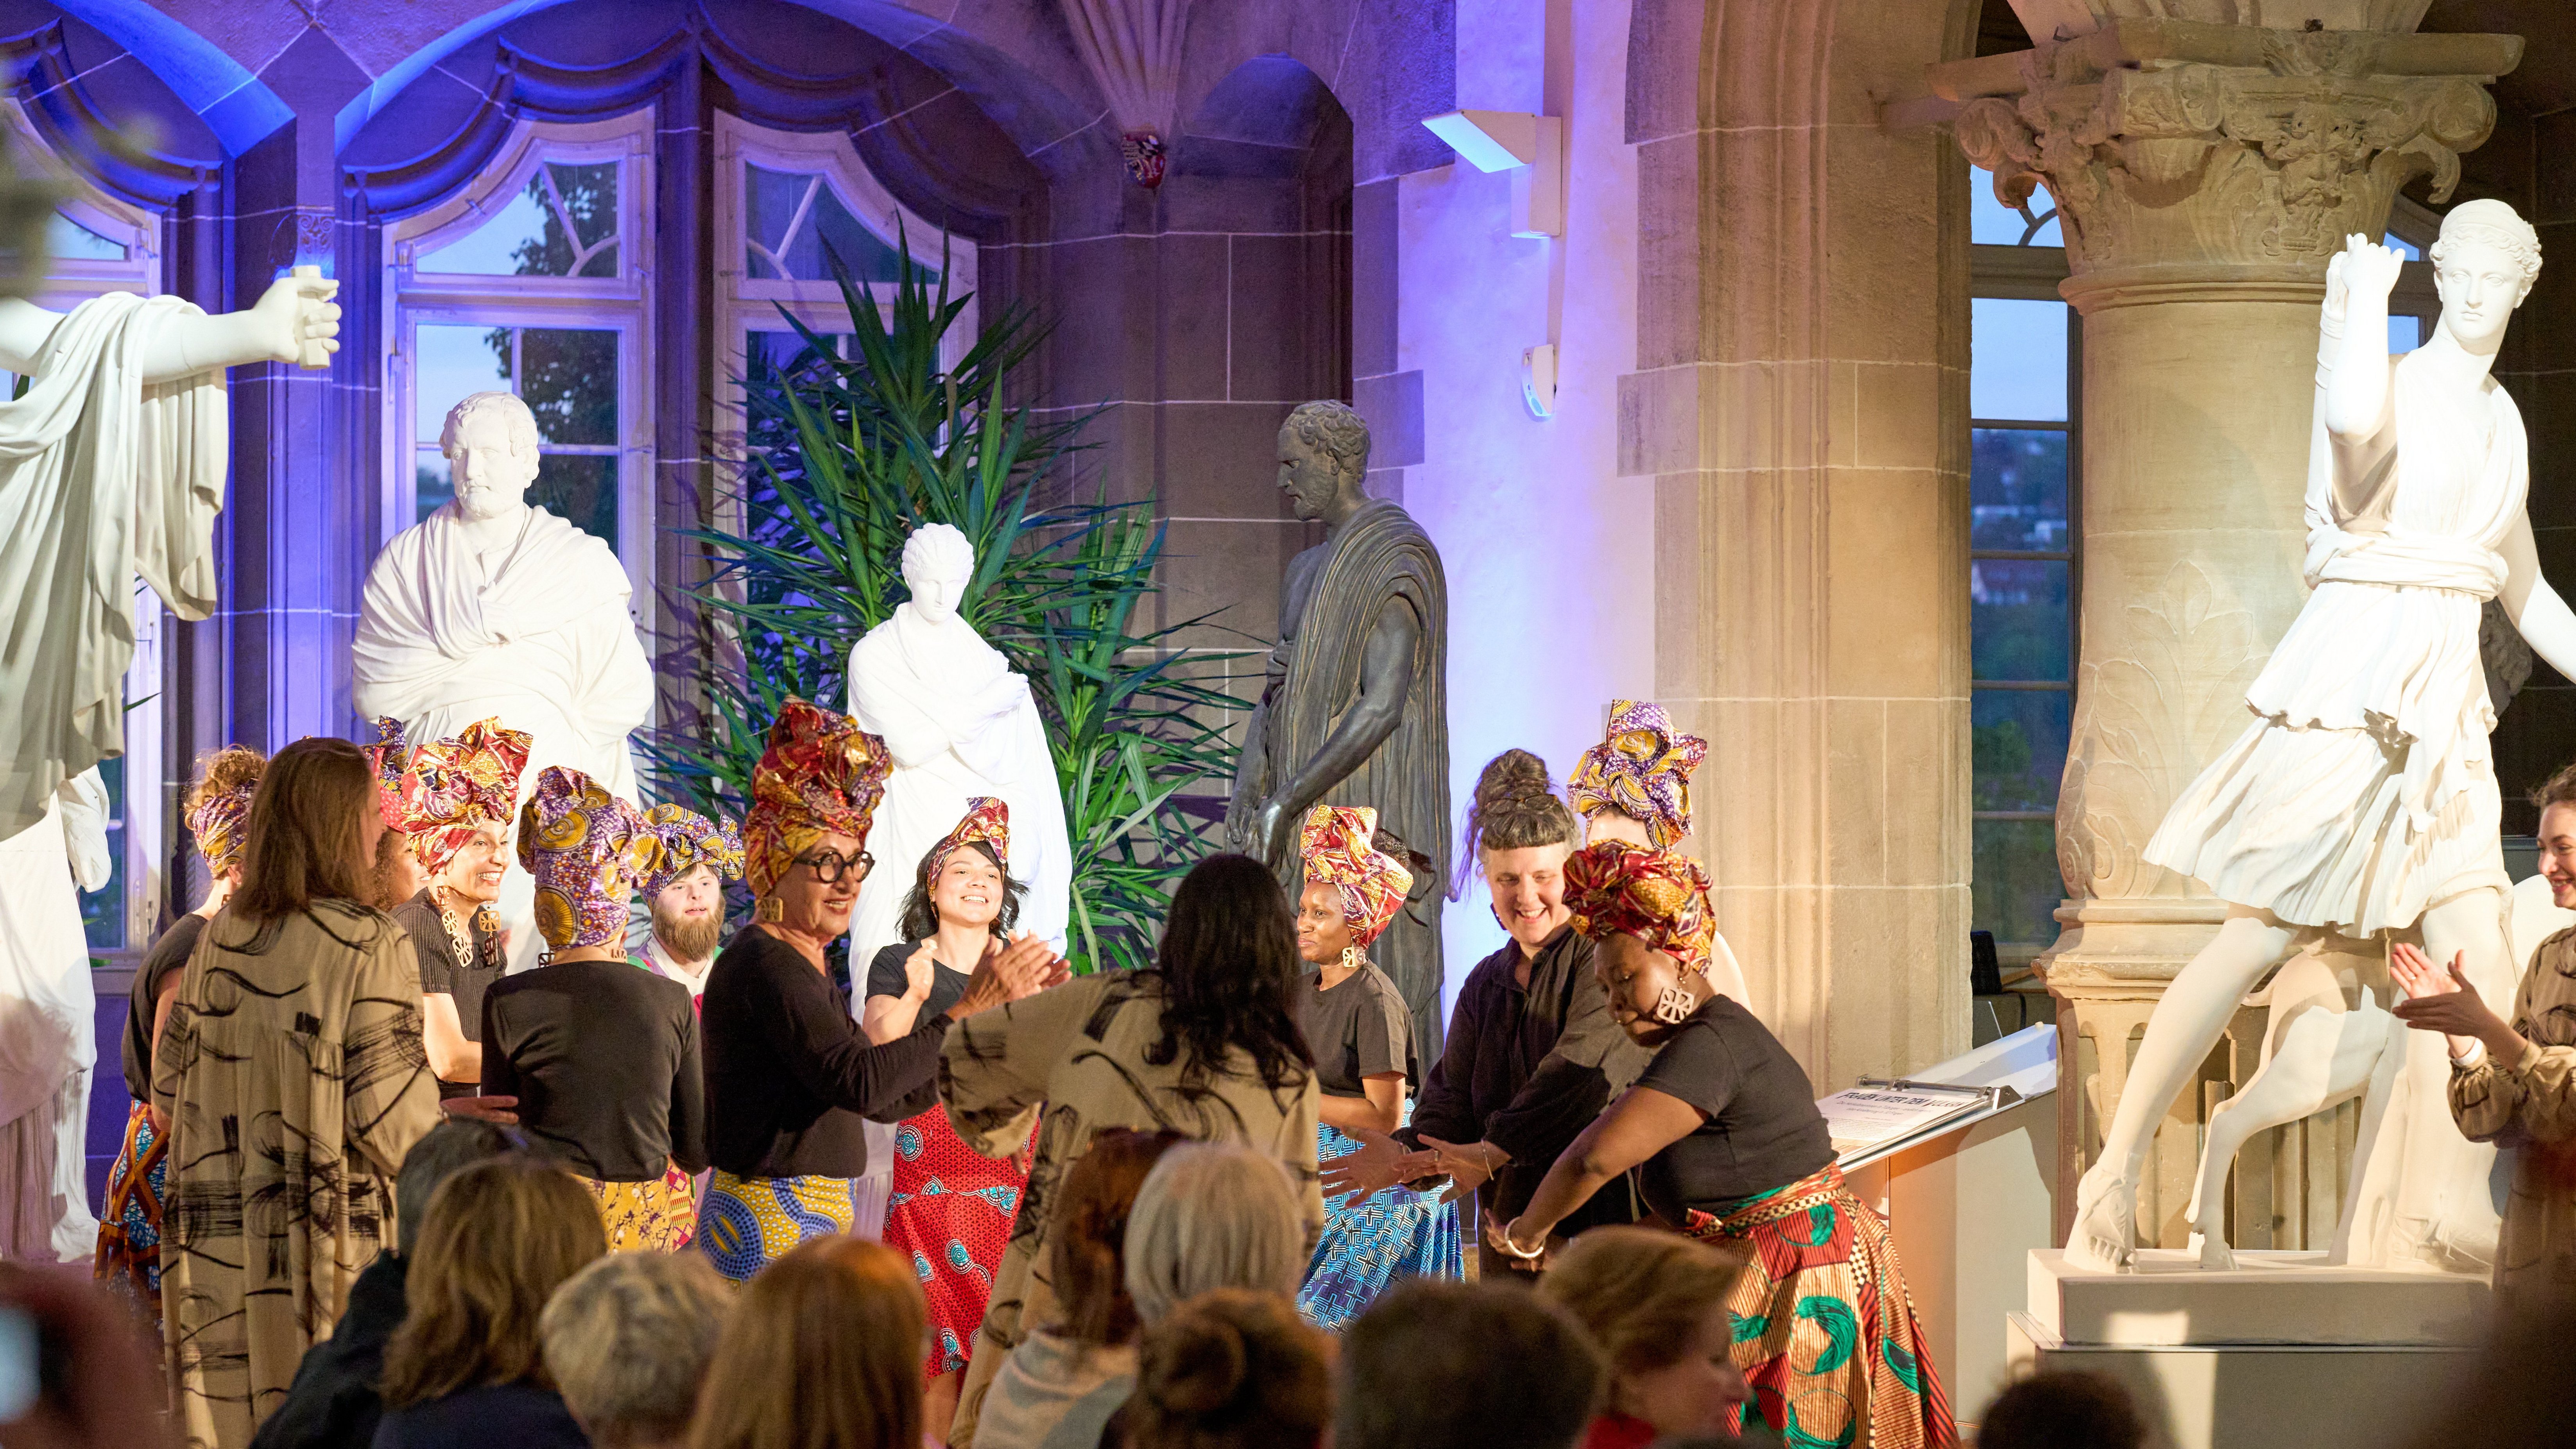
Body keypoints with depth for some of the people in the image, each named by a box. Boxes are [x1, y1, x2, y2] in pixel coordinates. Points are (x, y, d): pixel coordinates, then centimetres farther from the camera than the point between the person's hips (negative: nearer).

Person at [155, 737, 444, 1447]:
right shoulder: (368, 947, -12)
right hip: (335, 1229, -5)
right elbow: (388, 1108, -15)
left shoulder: (219, 940, 4)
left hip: (224, 1248, 5)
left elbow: (170, 1082, 11)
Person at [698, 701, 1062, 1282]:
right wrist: (969, 1012, -18)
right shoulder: (763, 967, -12)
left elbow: (889, 1100, 19)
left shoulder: (798, 967, 19)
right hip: (773, 1231, -10)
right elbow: (858, 1082, -24)